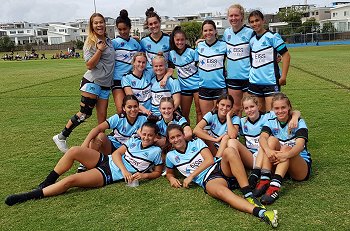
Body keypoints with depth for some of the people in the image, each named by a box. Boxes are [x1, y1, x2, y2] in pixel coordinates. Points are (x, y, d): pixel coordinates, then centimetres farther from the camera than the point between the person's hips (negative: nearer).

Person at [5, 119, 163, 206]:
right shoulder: (134, 141, 10)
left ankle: (28, 196, -12)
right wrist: (124, 170, -15)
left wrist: (144, 175, -15)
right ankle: (46, 183, -2)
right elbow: (116, 154, 3)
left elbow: (158, 172, 5)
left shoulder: (156, 151, -1)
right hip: (105, 160, 5)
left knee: (71, 180, -22)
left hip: (108, 175, -5)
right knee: (74, 151, -19)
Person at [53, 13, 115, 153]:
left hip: (105, 84, 7)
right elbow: (90, 65, -13)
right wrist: (99, 50, -19)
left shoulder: (108, 40, 14)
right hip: (92, 82, -6)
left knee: (102, 116, 5)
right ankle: (61, 137, 9)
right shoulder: (90, 42, -7)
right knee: (85, 113, -5)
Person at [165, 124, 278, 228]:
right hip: (208, 180, -2)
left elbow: (210, 160, 3)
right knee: (221, 191, -40)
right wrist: (172, 179, 9)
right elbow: (169, 173, 34)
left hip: (220, 167, 2)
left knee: (228, 152, -34)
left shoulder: (196, 142, 14)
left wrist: (191, 176, -3)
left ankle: (249, 196, -37)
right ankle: (261, 212, -59)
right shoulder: (171, 156, 17)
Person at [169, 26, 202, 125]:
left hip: (197, 85, -3)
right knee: (184, 114, 11)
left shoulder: (191, 52, -9)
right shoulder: (171, 54, 0)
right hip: (184, 87, 4)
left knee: (199, 111, 1)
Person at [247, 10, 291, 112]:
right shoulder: (251, 40, 11)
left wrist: (283, 77, -14)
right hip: (254, 82, 6)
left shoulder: (272, 36, -6)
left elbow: (286, 55, -8)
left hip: (271, 81, -6)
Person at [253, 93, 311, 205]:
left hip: (302, 166, -2)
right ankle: (264, 180, -35)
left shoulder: (299, 123, -5)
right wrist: (268, 150, -41)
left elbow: (300, 145, -24)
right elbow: (262, 138, -18)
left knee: (286, 148, -31)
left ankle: (275, 186, -51)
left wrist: (286, 155, -44)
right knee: (272, 140, -21)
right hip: (279, 164, 3)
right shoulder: (271, 123, 4)